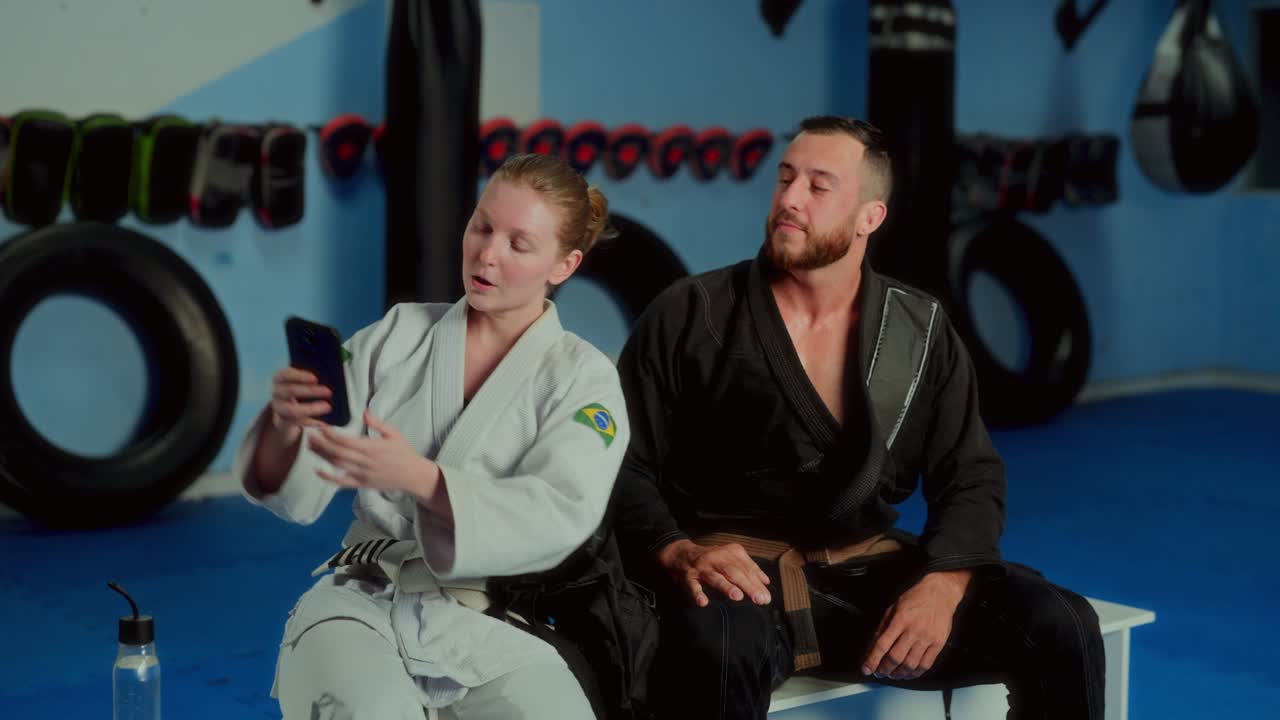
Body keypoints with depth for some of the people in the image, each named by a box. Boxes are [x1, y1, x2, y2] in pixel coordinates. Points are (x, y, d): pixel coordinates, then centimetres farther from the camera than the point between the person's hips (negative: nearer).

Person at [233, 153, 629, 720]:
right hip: (362, 601, 0)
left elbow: (560, 516, -15)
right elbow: (295, 495, 5)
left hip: (492, 619, 0)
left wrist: (416, 477, -30)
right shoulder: (397, 335, 9)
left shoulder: (583, 377, 3)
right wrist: (286, 424, -20)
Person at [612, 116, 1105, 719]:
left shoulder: (921, 331, 10)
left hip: (872, 573, 4)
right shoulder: (687, 317, 2)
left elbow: (971, 478, 8)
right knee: (715, 644, -40)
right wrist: (677, 554, -21)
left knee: (1061, 629, -17)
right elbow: (624, 468, 0)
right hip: (740, 576, -3)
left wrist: (944, 582, -12)